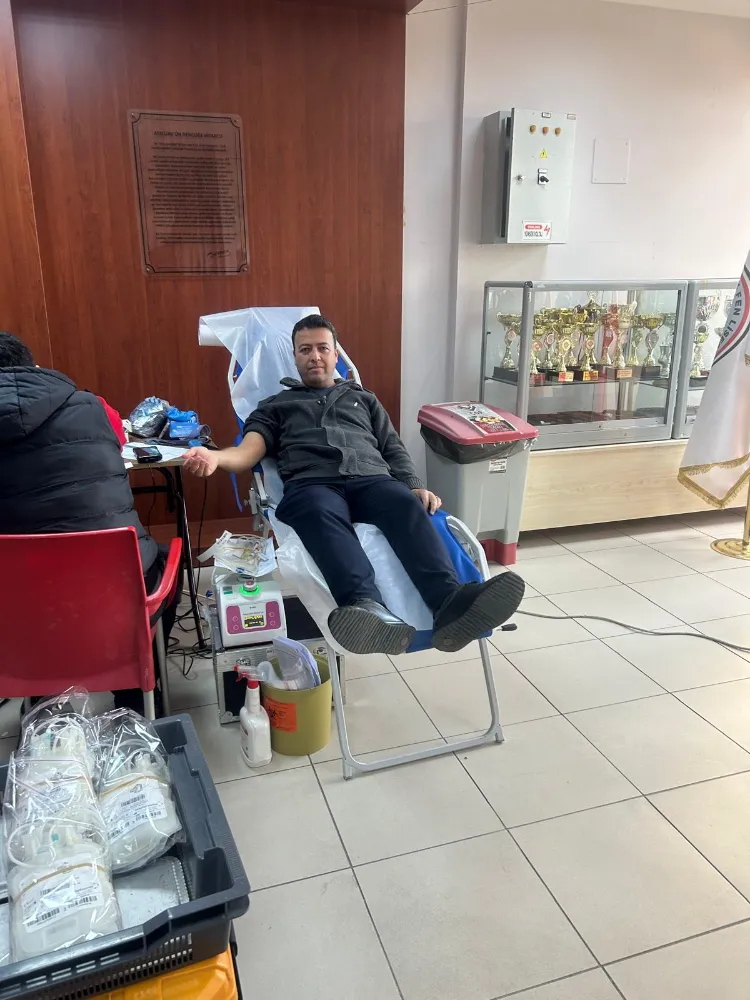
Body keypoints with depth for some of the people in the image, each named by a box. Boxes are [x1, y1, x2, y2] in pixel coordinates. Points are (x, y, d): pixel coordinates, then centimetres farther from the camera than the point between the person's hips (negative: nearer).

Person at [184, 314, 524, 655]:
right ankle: (367, 606, -66)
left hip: (371, 479, 2)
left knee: (407, 506, -35)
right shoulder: (276, 405, 31)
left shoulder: (364, 399, 35)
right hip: (311, 484, -2)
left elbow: (394, 449, 24)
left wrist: (415, 487, 2)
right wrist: (214, 457, -11)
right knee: (322, 513, -41)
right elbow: (249, 450, 14)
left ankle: (449, 603, -57)